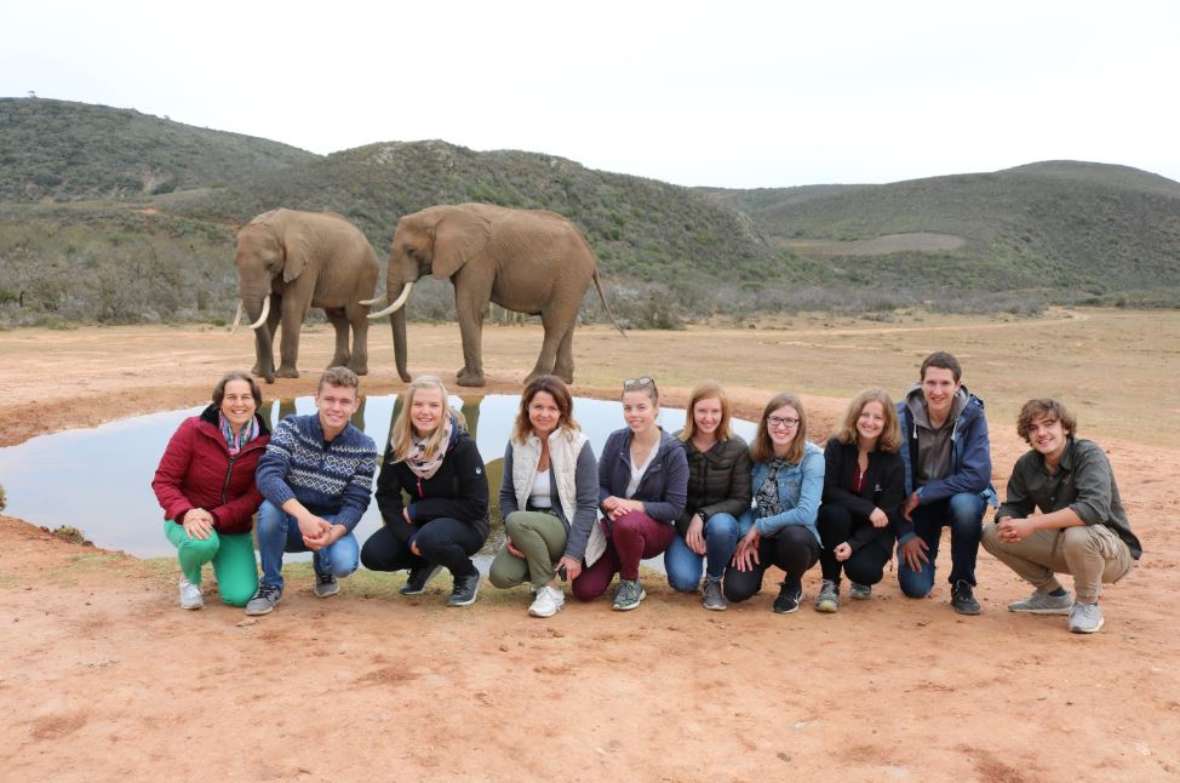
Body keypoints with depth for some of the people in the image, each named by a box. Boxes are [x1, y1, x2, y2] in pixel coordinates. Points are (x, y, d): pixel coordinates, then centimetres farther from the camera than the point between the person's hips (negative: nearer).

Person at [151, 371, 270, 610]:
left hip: (234, 528, 2)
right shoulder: (193, 429, -14)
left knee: (241, 596, -14)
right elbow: (163, 481, -12)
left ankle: (223, 566, 24)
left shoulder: (264, 442, -9)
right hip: (187, 521, -2)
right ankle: (190, 578, 1)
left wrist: (214, 517, -26)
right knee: (203, 543, -38)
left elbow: (255, 497, -10)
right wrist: (186, 514, -30)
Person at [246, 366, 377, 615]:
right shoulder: (291, 428, -13)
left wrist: (334, 532, -36)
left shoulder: (364, 448, -11)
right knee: (269, 508, -34)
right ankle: (271, 585, -10)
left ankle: (323, 569, 10)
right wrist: (303, 515, -44)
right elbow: (267, 475, -28)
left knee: (344, 563, -31)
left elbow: (355, 503, -13)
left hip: (331, 524, 0)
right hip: (290, 521, 0)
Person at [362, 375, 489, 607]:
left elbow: (476, 505, -20)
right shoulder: (399, 443, -10)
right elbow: (387, 496, -7)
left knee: (431, 538, -36)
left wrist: (416, 510, -19)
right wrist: (409, 538, -22)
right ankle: (424, 564, 14)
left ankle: (467, 575, -4)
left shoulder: (462, 444, -22)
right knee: (373, 554, -16)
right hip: (419, 522, 5)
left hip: (466, 524, -5)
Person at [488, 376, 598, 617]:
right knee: (500, 576, -21)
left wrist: (574, 554, -18)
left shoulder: (578, 445, -11)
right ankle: (544, 568, 11)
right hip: (529, 531, 4)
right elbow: (507, 495, 5)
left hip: (566, 529, -4)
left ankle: (551, 589, -13)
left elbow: (588, 504, -12)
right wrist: (512, 536, -11)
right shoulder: (516, 443, 1)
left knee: (517, 521, -31)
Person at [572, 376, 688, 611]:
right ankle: (623, 563, 22)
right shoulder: (616, 440, -4)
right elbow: (599, 487, 2)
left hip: (655, 529, -3)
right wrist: (610, 503, -21)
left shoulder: (673, 451, -14)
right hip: (614, 526, 4)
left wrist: (633, 505, -25)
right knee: (584, 590, -11)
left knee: (626, 524, -39)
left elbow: (675, 508, -14)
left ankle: (631, 584, -10)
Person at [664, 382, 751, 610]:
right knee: (683, 581, -25)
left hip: (720, 519, 0)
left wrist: (703, 516, -21)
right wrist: (688, 527, -17)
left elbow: (742, 500, -9)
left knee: (720, 525, -37)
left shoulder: (738, 449, -9)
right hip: (684, 523, 0)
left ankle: (713, 582, -7)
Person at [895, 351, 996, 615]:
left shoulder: (972, 415, -19)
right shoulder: (903, 417, -17)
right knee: (915, 587, -12)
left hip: (960, 495, 0)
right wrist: (905, 534, -12)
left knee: (966, 505, -37)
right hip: (916, 503, 0)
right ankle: (926, 552, 26)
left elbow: (977, 475, -25)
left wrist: (922, 495, -26)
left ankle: (963, 585, -12)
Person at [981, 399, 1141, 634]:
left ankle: (1087, 604, -9)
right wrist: (1007, 523, -24)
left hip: (1113, 551, -6)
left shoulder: (1089, 454, -22)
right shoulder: (1027, 464, -4)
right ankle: (1052, 595, 13)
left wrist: (1032, 524, -39)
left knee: (1078, 536, -40)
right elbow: (1013, 506, 2)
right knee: (991, 534, -5)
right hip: (1062, 545, 6)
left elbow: (1094, 508, -38)